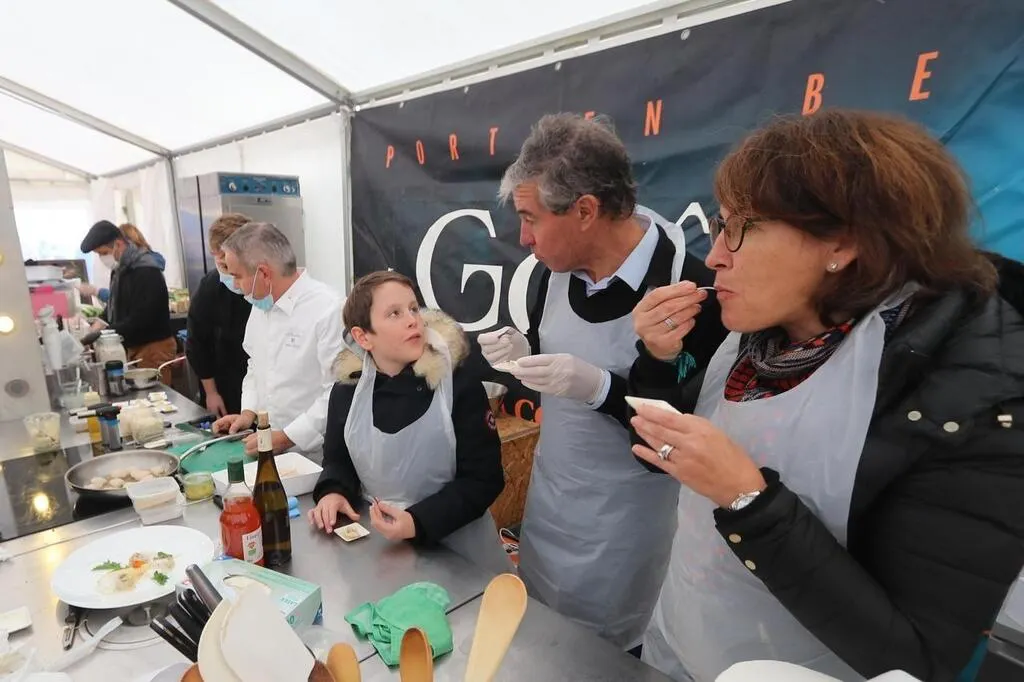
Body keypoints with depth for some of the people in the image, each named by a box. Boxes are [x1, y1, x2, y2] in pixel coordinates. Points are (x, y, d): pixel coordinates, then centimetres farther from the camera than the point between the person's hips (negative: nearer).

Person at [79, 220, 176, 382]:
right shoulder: (119, 268, 12)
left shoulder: (146, 271, -18)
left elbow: (140, 319, -22)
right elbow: (116, 305, 20)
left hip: (153, 348, -9)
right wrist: (99, 323, 3)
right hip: (133, 347, 9)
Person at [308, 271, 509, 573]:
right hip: (379, 543, 3)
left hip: (456, 545, -2)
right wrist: (334, 492, -11)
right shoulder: (347, 390, -5)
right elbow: (338, 458, 10)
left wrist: (419, 522, -27)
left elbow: (483, 478, -16)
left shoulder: (460, 385, -18)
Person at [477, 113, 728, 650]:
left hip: (622, 529, -6)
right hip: (546, 503, 6)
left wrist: (600, 389, -32)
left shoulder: (689, 289, -26)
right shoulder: (557, 270, -5)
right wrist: (520, 355, -11)